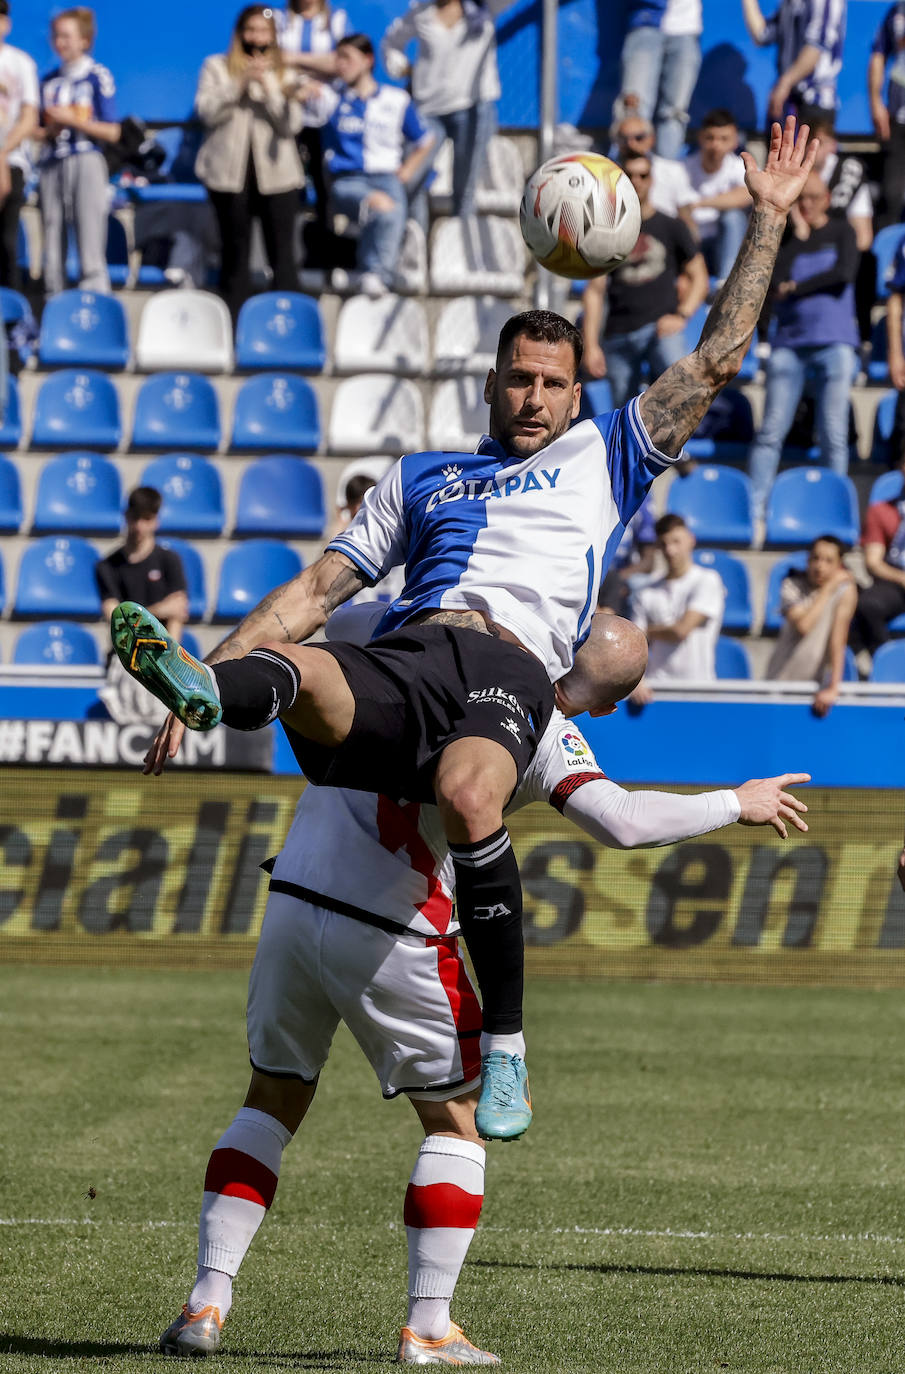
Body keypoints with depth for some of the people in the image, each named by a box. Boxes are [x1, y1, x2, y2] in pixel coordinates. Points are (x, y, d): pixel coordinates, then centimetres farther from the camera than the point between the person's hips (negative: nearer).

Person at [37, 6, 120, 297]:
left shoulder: (98, 77, -1)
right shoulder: (50, 80, 14)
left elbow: (112, 132, -4)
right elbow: (40, 130, 17)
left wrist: (72, 120, -11)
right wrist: (48, 132, -5)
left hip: (86, 162, -5)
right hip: (52, 164, 5)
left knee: (91, 245, -9)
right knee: (52, 246, 4)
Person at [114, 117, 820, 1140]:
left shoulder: (604, 457, 28)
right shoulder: (419, 477, 34)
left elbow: (718, 357, 25)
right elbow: (317, 590, 28)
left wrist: (769, 216, 24)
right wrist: (206, 678, 16)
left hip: (509, 671, -2)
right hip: (401, 659, 2)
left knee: (468, 798, -38)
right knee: (292, 673, -36)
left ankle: (504, 1042, -29)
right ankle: (200, 685, -71)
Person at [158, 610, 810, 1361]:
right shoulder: (542, 732, -8)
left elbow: (340, 621, 29)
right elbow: (620, 821, -22)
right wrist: (736, 805, -9)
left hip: (293, 898, 5)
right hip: (389, 933, -5)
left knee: (274, 1097, 20)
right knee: (456, 1121, 13)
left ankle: (208, 1300, 12)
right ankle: (428, 1327, 8)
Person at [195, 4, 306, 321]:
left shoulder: (284, 74, 10)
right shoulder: (217, 67, 8)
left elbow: (291, 124, -2)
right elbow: (207, 111, -5)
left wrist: (269, 86, -12)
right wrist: (242, 83, -13)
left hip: (276, 173, 0)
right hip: (230, 174, 0)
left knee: (282, 255, -4)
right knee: (235, 253, 3)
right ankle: (234, 326, 6)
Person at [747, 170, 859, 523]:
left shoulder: (841, 231, 8)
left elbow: (844, 273, -9)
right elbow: (774, 279, -7)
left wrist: (796, 287, -4)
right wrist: (798, 233, -6)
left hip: (834, 343, -1)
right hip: (789, 343, 1)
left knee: (834, 434, -3)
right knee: (772, 430, -4)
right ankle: (753, 505, -1)